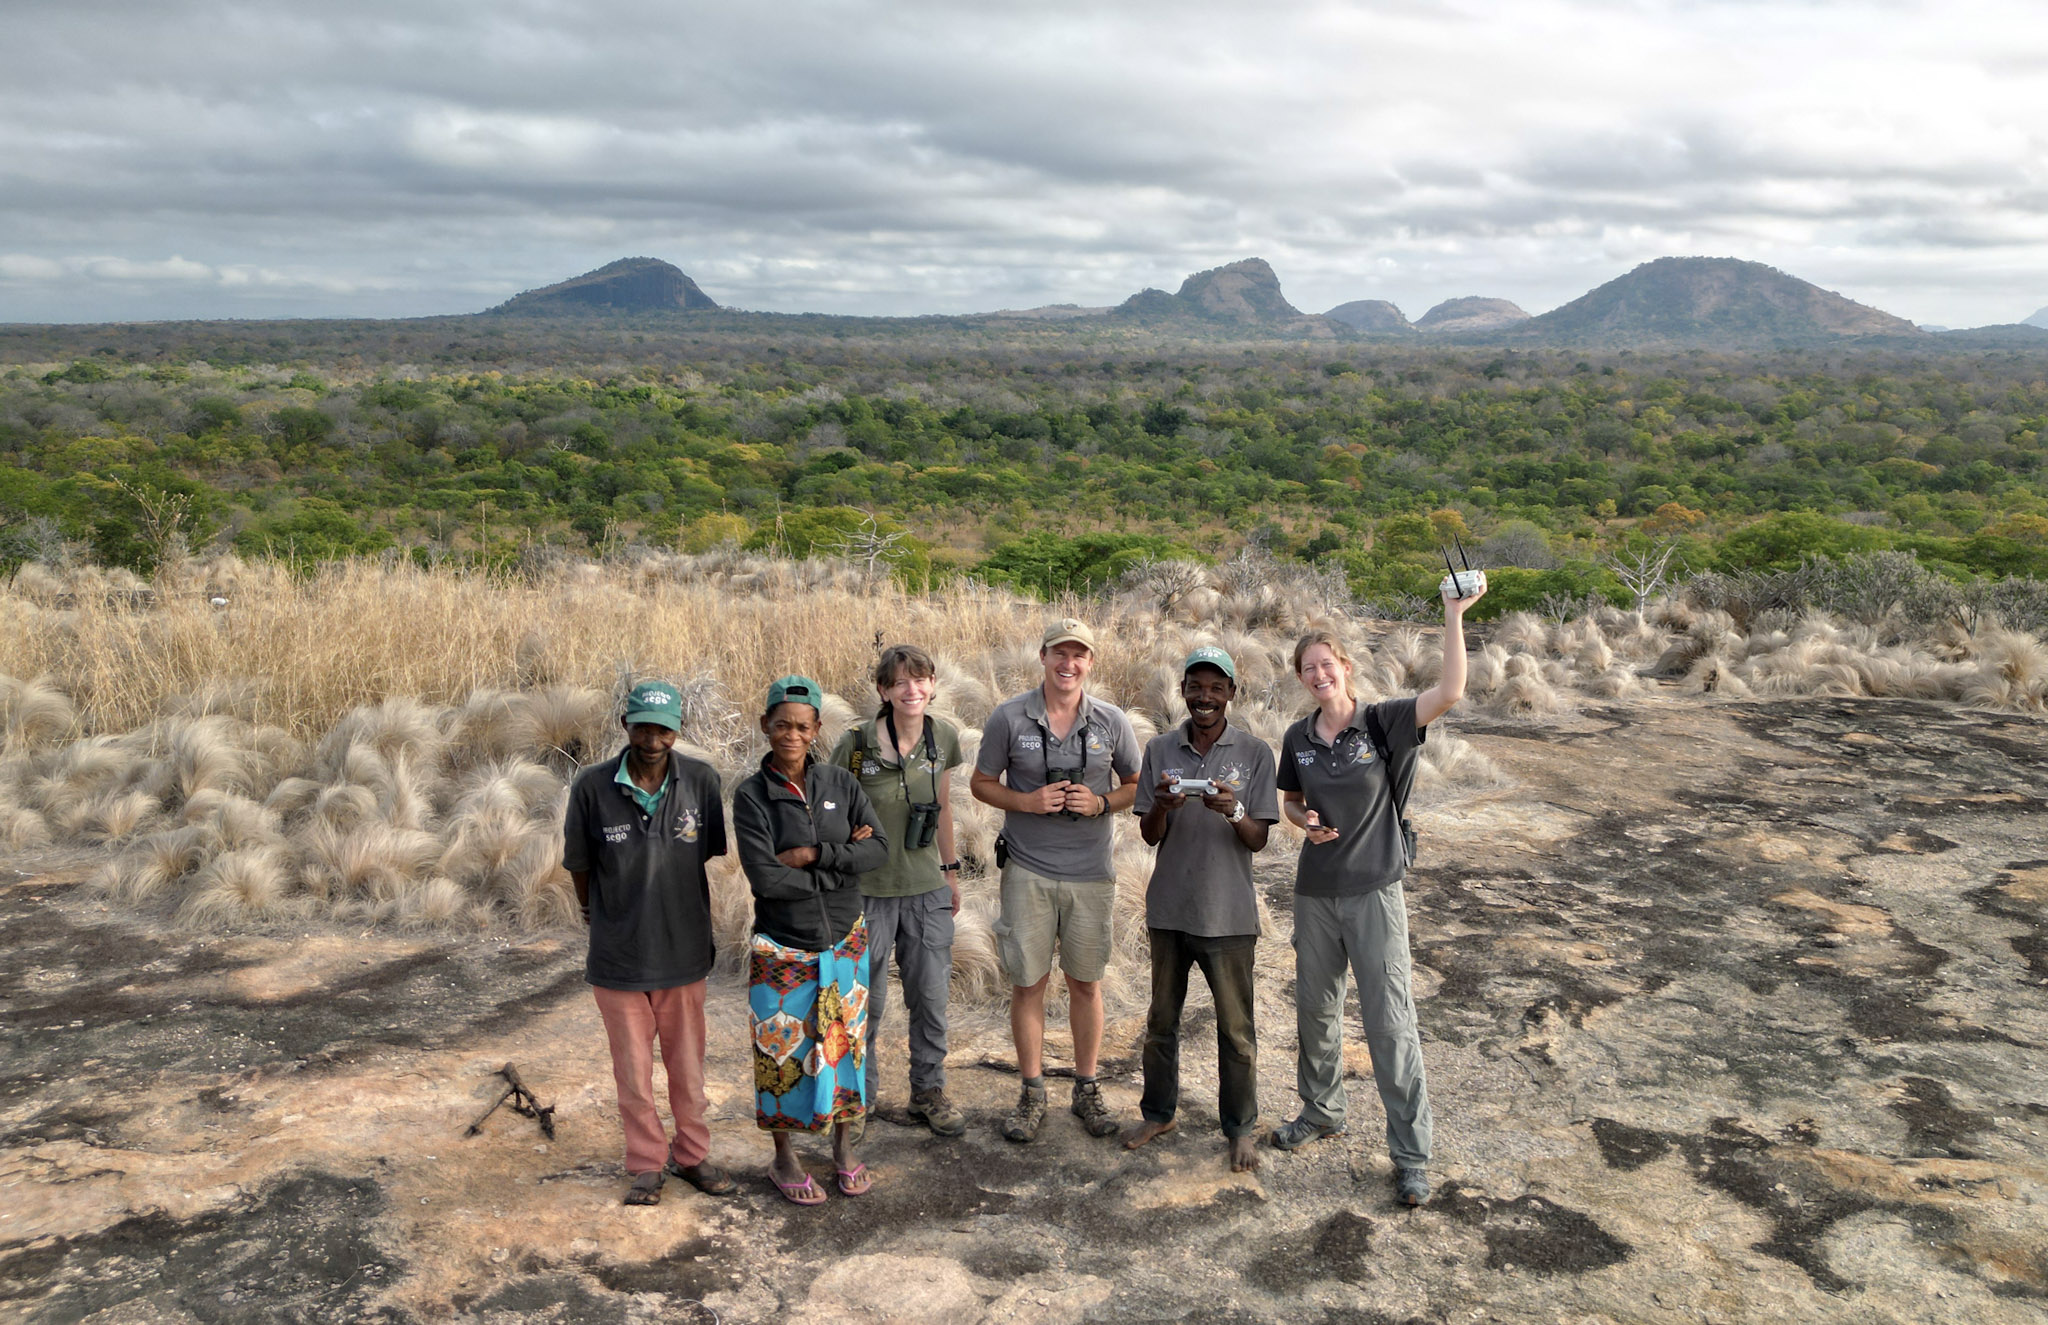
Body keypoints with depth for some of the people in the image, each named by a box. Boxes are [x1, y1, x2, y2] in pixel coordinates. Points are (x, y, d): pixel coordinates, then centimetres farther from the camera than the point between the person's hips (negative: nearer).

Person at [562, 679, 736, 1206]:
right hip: (618, 956, -1)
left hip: (683, 951, 1)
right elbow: (578, 863, 2)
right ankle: (646, 1163, 30)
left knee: (687, 1065, 15)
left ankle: (692, 1154, 34)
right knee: (632, 1070, 12)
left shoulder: (702, 781, -11)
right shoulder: (592, 786, -13)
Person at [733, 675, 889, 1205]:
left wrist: (815, 854, -20)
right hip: (781, 949, -3)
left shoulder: (841, 784, 0)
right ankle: (784, 1159, 27)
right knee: (784, 1052, 7)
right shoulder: (751, 796, -10)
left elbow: (879, 849, -9)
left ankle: (844, 1148, 32)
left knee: (845, 1044, 12)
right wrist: (843, 862, -15)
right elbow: (765, 878, -19)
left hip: (844, 941, 3)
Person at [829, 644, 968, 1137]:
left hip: (927, 890, 3)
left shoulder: (944, 738, -3)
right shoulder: (856, 745, -15)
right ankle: (861, 1091, 29)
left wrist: (951, 869, 16)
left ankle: (928, 1093, 28)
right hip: (868, 890, -3)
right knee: (866, 1000, 8)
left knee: (931, 996, 10)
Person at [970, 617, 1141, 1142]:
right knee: (1028, 982, 4)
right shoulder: (1009, 717, -4)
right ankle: (1032, 1094, 18)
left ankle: (1086, 1088, 25)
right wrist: (1027, 802, -14)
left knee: (1086, 982, 10)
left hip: (1091, 873, 1)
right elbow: (981, 783, 4)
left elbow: (1136, 785, 10)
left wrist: (1101, 803, -11)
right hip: (1028, 871, -1)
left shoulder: (1111, 720, 0)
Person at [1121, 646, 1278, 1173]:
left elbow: (1259, 841, -4)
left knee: (1236, 1028, 5)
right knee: (1162, 1020, 16)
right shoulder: (1160, 750, 2)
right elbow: (1150, 836, 3)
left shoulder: (1255, 753, -4)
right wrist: (1162, 806, -19)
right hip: (1169, 907, 3)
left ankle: (1241, 1128, 21)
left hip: (1227, 912, -2)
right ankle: (1158, 1112, 32)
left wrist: (1234, 812, -25)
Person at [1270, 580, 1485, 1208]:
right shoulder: (1298, 738, 2)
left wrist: (1454, 617, -30)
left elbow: (1450, 692, -25)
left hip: (1374, 891, -4)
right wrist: (1306, 821, -6)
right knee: (1315, 1008, 17)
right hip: (1315, 892, 4)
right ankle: (1321, 1111, 39)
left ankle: (1411, 1154, 8)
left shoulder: (1382, 722, -10)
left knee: (1390, 1021, -2)